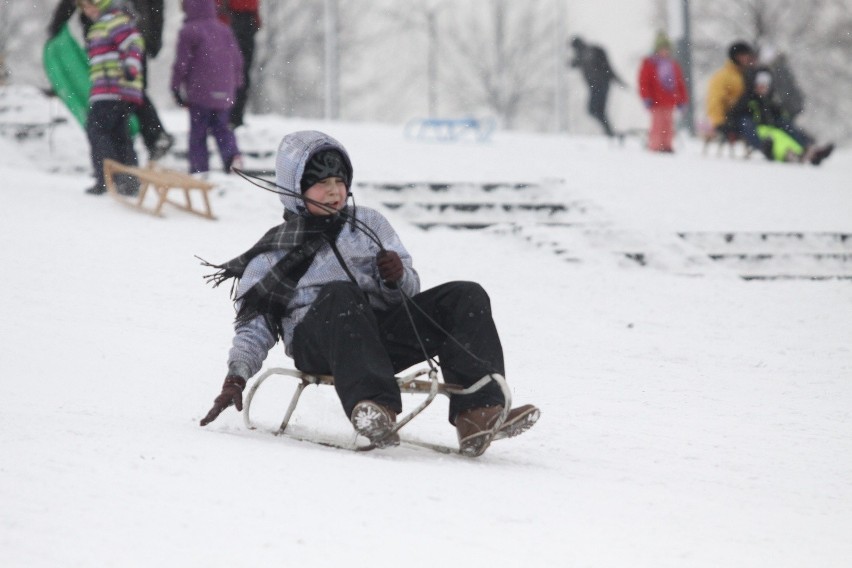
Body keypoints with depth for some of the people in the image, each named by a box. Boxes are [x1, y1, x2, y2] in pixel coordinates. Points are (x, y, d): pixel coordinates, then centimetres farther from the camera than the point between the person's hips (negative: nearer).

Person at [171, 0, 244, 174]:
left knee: (198, 133, 3)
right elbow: (237, 60, 14)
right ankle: (232, 155, -12)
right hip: (224, 94, 5)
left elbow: (182, 63, -7)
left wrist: (176, 87, 3)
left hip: (200, 92, -5)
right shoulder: (225, 30, 11)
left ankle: (199, 168, 0)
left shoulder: (189, 31, -7)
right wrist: (235, 83, 26)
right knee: (221, 128, 14)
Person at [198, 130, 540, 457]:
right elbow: (254, 325, 13)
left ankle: (478, 412, -36)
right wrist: (236, 376, -3)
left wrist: (399, 278, -5)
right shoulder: (272, 255, 18)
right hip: (316, 343, -4)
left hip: (380, 335, 4)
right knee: (341, 294, -37)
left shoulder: (369, 225, 24)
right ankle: (375, 407, -58)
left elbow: (409, 293, 19)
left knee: (467, 297, -15)